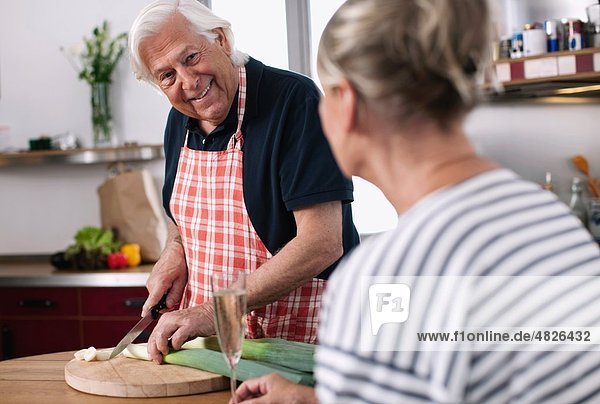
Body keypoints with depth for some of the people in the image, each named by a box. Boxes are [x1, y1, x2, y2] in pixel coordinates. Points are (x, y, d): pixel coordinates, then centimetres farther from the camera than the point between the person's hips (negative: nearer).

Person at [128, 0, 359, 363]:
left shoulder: (294, 99, -14)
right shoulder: (180, 121, 9)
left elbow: (322, 242, -21)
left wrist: (217, 311, -22)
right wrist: (175, 250, 4)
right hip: (204, 337, 6)